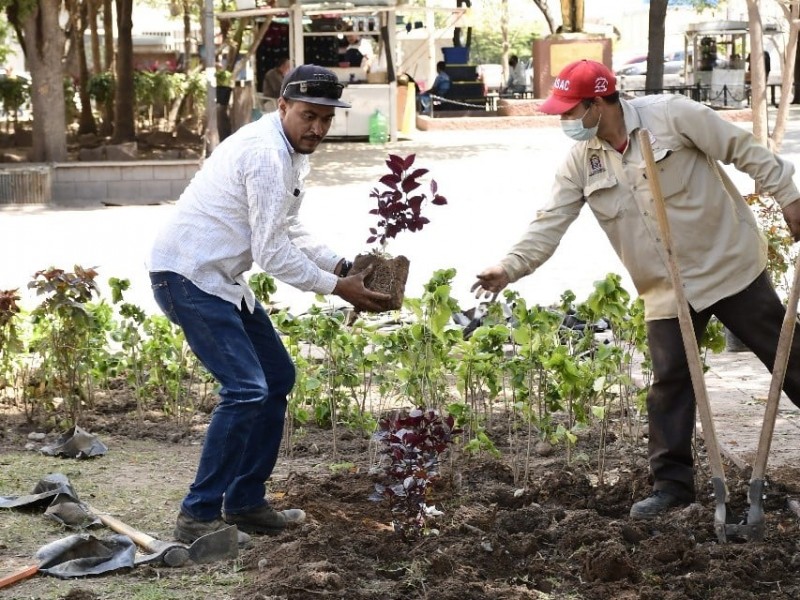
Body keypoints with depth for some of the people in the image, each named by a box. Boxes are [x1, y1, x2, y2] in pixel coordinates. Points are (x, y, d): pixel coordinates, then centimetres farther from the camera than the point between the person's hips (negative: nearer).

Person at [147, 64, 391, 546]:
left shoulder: (290, 152, 11)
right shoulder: (268, 154, -22)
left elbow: (285, 231, 19)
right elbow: (271, 252, -22)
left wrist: (342, 266, 7)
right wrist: (337, 288, -15)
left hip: (220, 279, 11)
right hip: (188, 276, -11)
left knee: (277, 377, 14)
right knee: (247, 389, -18)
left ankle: (246, 503, 21)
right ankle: (199, 516, -11)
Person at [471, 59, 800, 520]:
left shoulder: (672, 115, -16)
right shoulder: (582, 161, -2)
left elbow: (743, 148, -10)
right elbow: (551, 222, -5)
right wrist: (510, 268, -17)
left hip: (731, 265, -4)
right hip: (668, 289, 4)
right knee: (670, 383, 2)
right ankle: (673, 483, 10)